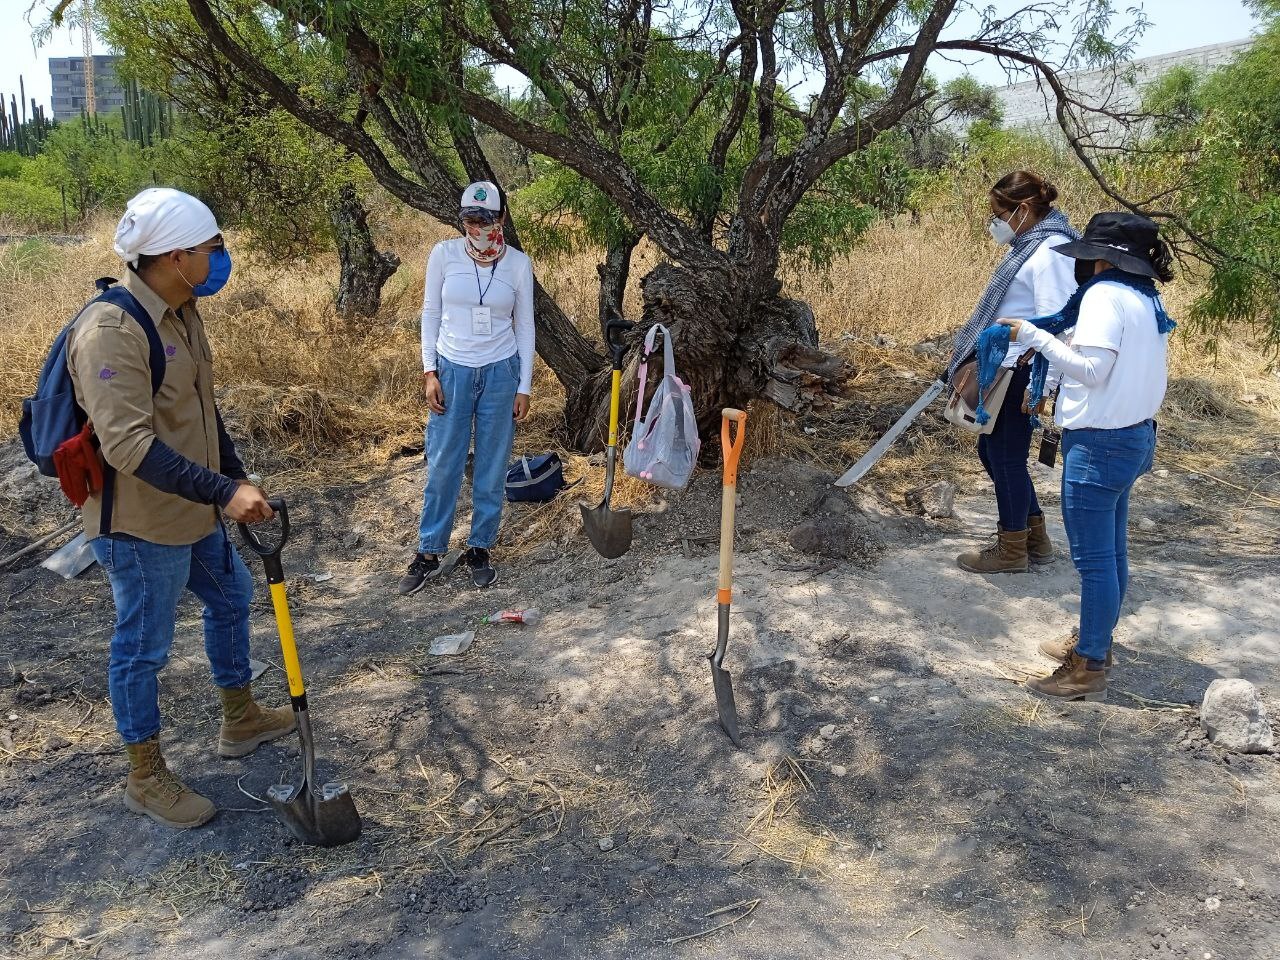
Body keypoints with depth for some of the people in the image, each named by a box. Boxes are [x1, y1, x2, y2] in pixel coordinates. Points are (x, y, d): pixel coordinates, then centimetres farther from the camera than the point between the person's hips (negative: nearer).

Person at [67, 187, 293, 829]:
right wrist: (223, 492, -34)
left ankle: (240, 721, 44)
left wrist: (236, 477, 16)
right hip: (140, 525, -10)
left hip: (193, 512, 10)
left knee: (231, 598, 24)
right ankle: (145, 778, 24)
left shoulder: (181, 315, 5)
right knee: (142, 648, 5)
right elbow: (128, 444, -32)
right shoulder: (111, 329, -26)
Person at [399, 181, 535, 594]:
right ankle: (430, 552, 16)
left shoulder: (518, 263, -2)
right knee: (443, 464, 4)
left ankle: (480, 548, 22)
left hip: (501, 373, 0)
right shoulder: (444, 254, -4)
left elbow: (524, 326, 3)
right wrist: (429, 372, -4)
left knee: (492, 466, 7)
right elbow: (431, 313, 2)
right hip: (452, 371, 0)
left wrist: (524, 387, 1)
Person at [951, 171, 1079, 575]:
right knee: (992, 450, 17)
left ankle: (1012, 550, 17)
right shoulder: (1030, 244, 14)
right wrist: (965, 350, 23)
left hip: (1021, 372, -10)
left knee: (1006, 454, 1)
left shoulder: (1052, 250, -17)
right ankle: (1035, 537, 30)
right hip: (1003, 367, 10)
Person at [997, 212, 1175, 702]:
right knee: (1111, 550, 19)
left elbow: (1091, 368, -23)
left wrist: (1033, 336, -17)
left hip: (1100, 442, -10)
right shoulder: (1148, 299, 12)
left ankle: (1089, 668, 6)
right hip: (1134, 436, 10)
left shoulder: (1106, 294, -15)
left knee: (1094, 558, -2)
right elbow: (1124, 365, 10)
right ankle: (1095, 641, 34)